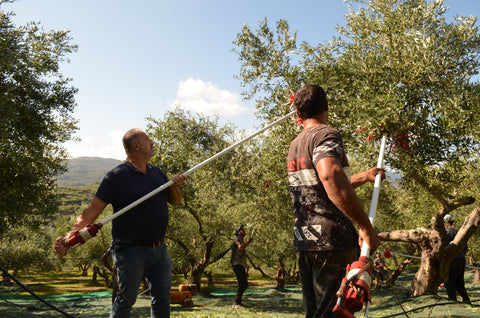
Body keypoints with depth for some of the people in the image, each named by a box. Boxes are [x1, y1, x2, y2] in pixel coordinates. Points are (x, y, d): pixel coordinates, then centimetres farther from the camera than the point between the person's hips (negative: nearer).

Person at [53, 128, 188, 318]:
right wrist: (69, 237, -24)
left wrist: (175, 187, -6)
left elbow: (175, 201, 17)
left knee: (162, 297, 13)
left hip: (159, 249, 6)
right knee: (125, 301, 3)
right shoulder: (117, 176, -10)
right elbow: (93, 210, -13)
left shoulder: (157, 172, 11)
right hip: (131, 251, -6)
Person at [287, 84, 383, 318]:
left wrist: (365, 176, 35)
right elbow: (331, 177, -29)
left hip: (304, 242, 8)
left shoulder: (295, 145, 18)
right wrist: (366, 227, -25)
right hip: (333, 241, -8)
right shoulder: (325, 134, -8)